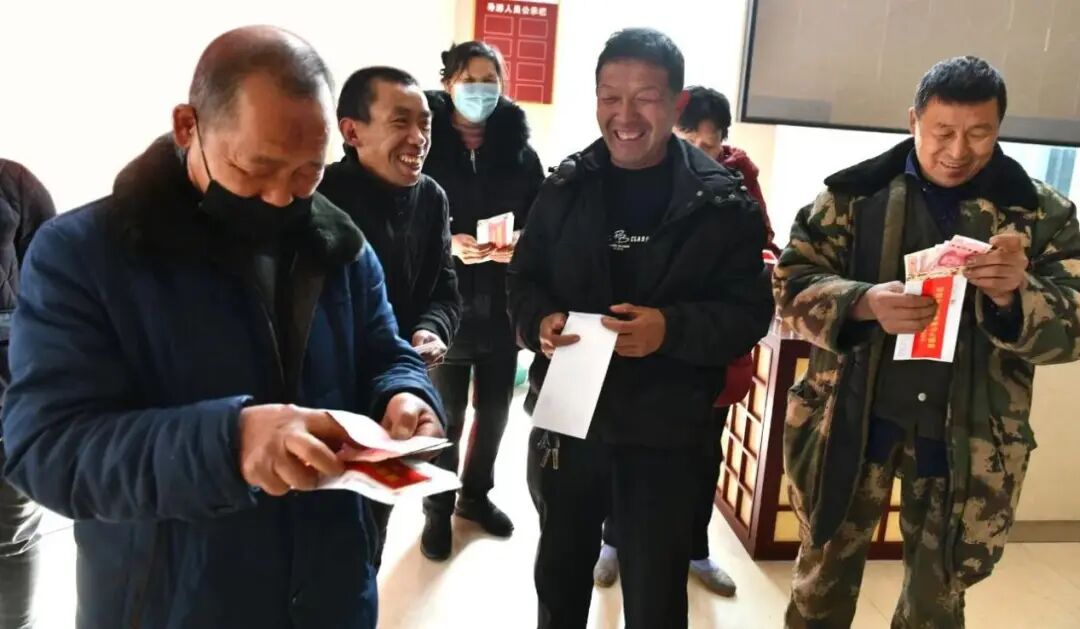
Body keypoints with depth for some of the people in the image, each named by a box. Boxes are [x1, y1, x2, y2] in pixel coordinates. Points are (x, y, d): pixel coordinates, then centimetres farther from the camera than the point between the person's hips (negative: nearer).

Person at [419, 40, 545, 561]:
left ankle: (476, 494, 38)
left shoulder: (520, 150, 4)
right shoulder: (427, 143, -4)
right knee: (445, 413, 6)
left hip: (502, 303, 3)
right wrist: (448, 243, -20)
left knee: (495, 408, 15)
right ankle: (438, 509, 27)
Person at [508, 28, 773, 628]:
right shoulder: (567, 186, 1)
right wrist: (541, 323, -16)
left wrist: (672, 328, -27)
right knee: (559, 572, 25)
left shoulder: (723, 201, -8)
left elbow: (749, 311, -9)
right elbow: (524, 280, 6)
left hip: (663, 433, -3)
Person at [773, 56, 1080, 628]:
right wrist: (864, 302, -24)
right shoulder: (855, 193, -2)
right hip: (853, 422, 0)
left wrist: (1014, 295, -25)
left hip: (967, 440, 1)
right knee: (824, 579, 16)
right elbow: (792, 282, -5)